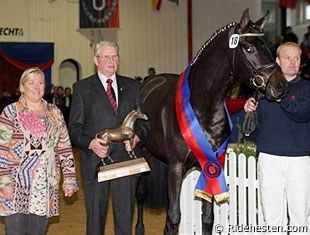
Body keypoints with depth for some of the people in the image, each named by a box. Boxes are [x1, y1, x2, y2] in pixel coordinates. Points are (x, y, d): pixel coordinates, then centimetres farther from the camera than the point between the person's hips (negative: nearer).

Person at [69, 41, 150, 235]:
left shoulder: (132, 86, 12)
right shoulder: (82, 88, 4)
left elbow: (144, 121, 13)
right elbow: (75, 127, 1)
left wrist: (137, 137, -8)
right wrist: (90, 143, -17)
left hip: (126, 160, 2)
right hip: (96, 161, -2)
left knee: (125, 217, 6)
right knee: (95, 217, 7)